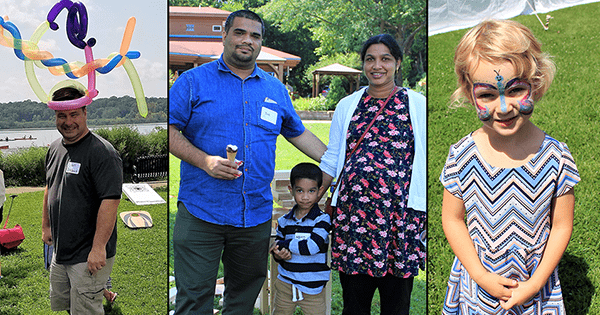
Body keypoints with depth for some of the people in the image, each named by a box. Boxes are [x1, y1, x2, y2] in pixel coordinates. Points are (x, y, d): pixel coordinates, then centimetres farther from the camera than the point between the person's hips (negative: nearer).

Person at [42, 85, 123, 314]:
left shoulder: (102, 152, -18)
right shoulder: (55, 149, 9)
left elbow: (110, 201, -23)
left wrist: (98, 248, -25)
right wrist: (46, 225, 23)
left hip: (90, 256, -8)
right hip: (59, 250, 8)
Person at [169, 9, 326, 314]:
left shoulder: (276, 89, 13)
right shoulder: (194, 80, 1)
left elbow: (299, 134, 22)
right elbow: (169, 129, -4)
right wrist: (205, 161, -18)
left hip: (256, 214, 4)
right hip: (200, 212, -3)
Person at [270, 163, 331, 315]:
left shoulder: (322, 220, -9)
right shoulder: (284, 221, 5)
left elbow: (312, 246, -21)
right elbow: (276, 248, 11)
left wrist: (282, 244, -13)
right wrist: (279, 255, -14)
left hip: (313, 288, -3)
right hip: (285, 284, 4)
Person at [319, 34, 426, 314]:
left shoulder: (417, 104, 5)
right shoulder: (347, 105, 12)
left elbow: (425, 160, 4)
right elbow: (331, 159, 14)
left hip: (400, 212, -1)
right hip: (353, 210, 2)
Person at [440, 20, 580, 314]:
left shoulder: (556, 157, -16)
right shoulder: (462, 157, -17)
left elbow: (561, 226, -7)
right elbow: (452, 218, -7)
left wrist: (536, 282, -11)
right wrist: (481, 275, -12)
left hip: (536, 282, 0)